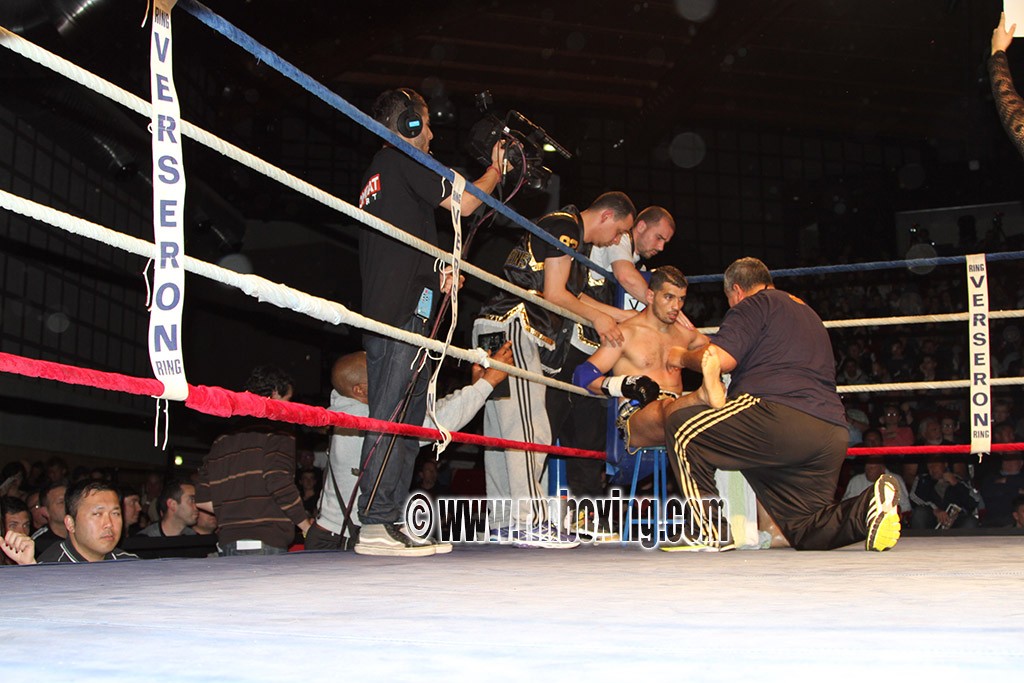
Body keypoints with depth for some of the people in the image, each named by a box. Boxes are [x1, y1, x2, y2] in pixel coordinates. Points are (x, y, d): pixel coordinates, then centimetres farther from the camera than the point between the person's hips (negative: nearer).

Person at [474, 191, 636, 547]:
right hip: (513, 328, -11)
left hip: (523, 336, 11)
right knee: (527, 428, -14)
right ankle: (531, 523, -15)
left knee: (504, 430, 9)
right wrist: (597, 317, 2)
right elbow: (554, 294, -12)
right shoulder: (565, 227, -6)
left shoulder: (575, 237, 25)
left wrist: (625, 315, 29)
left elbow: (573, 296, 28)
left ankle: (505, 521, 12)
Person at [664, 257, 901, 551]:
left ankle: (712, 533, -6)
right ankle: (870, 504, -10)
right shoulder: (807, 312, 35)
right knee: (805, 533, 16)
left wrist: (683, 357, 14)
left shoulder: (755, 304, 8)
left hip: (783, 417, -9)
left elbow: (721, 359, -6)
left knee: (682, 426, -2)